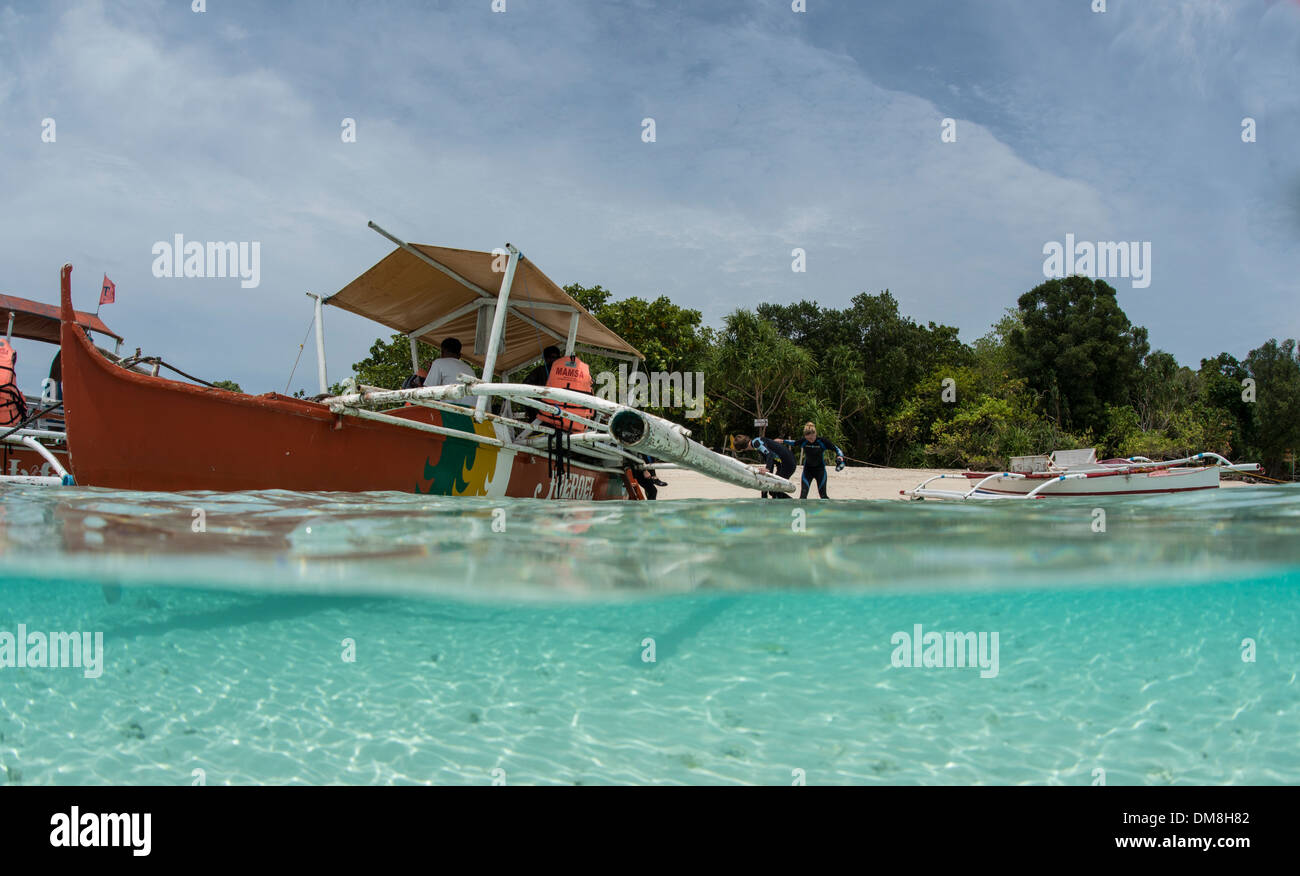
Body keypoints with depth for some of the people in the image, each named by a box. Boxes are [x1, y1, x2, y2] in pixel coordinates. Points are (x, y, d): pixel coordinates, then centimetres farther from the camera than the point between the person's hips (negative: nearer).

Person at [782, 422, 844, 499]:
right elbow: (794, 443, 12)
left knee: (823, 495, -1)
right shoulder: (804, 442, -9)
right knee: (803, 494, -11)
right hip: (808, 470, 2)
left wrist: (840, 458, -28)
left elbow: (837, 450, -11)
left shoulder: (822, 442, -17)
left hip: (820, 470, -2)